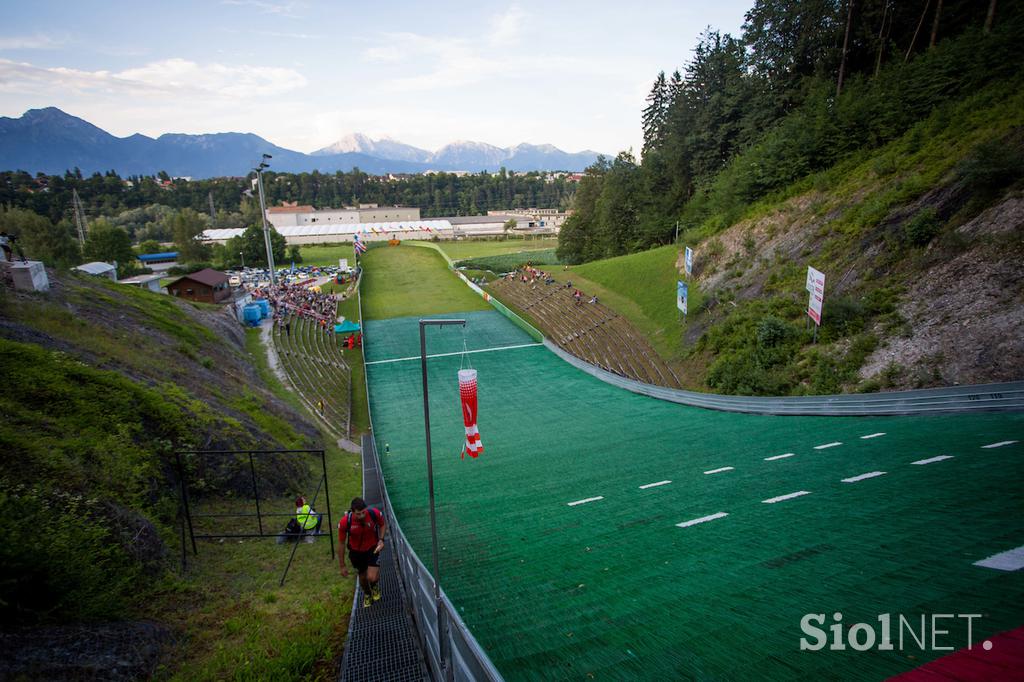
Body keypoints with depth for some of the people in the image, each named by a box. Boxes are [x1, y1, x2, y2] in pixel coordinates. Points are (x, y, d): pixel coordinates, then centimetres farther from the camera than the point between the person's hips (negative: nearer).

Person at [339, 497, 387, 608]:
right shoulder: (344, 522, -30)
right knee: (362, 577, 17)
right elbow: (341, 544, -13)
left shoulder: (375, 514, -29)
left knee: (372, 578, -14)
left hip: (373, 548, -1)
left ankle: (374, 586, 25)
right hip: (356, 552, 1)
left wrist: (381, 539, -19)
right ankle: (367, 594, 53)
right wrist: (342, 566, -6)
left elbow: (383, 524, -3)